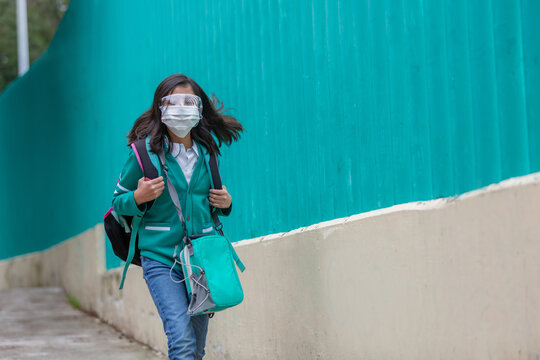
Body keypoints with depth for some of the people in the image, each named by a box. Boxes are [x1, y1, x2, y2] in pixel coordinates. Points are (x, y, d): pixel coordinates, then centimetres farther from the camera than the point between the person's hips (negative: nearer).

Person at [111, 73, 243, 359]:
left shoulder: (207, 150, 8)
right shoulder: (144, 152, -4)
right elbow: (118, 201, 4)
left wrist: (224, 203, 3)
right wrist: (139, 197, -17)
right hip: (160, 257, -4)